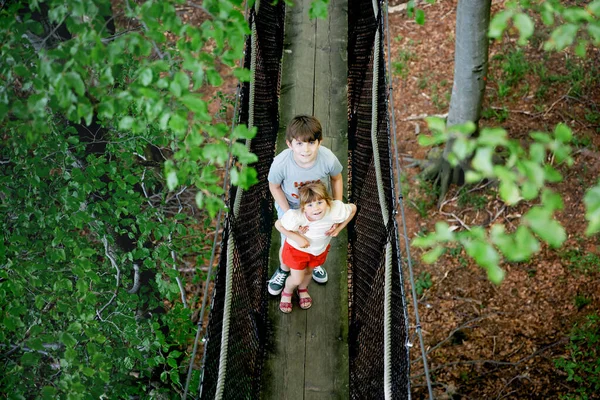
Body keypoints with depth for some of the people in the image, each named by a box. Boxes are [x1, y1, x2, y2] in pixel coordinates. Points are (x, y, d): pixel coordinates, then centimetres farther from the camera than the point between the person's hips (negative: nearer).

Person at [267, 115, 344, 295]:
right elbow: (274, 187, -17)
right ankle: (284, 270, 56)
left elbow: (336, 179, -13)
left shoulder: (329, 159, -38)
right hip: (289, 206, -1)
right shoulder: (280, 163, -40)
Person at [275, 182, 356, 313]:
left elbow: (353, 208, -17)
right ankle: (287, 292, 48)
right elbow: (278, 225, -23)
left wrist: (338, 229, -17)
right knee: (297, 279, 11)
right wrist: (297, 238, -30)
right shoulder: (295, 217, -44)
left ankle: (303, 290, 63)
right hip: (297, 248, -3)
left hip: (320, 249, 3)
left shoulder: (335, 211, -39)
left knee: (308, 271, 28)